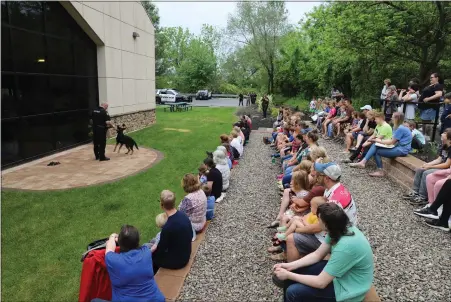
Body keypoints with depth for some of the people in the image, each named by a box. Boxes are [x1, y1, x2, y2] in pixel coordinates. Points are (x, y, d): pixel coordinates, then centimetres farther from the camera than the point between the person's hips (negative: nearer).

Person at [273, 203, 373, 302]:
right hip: (340, 270, 8)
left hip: (347, 288, -8)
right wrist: (290, 265, -10)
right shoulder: (341, 229, -11)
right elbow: (317, 254, 0)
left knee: (293, 292, -13)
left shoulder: (345, 247, -36)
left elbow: (321, 282, -28)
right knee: (293, 270, 4)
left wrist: (288, 275, -19)